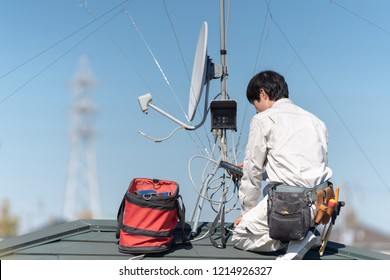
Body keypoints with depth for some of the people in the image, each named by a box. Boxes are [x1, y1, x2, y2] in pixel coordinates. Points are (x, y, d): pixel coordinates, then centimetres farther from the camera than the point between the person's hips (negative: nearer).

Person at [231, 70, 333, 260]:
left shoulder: (263, 120, 1)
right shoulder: (315, 120, 19)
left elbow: (252, 172, 4)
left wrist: (247, 212, 16)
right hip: (321, 204, 7)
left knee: (239, 237, 10)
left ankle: (296, 238, -9)